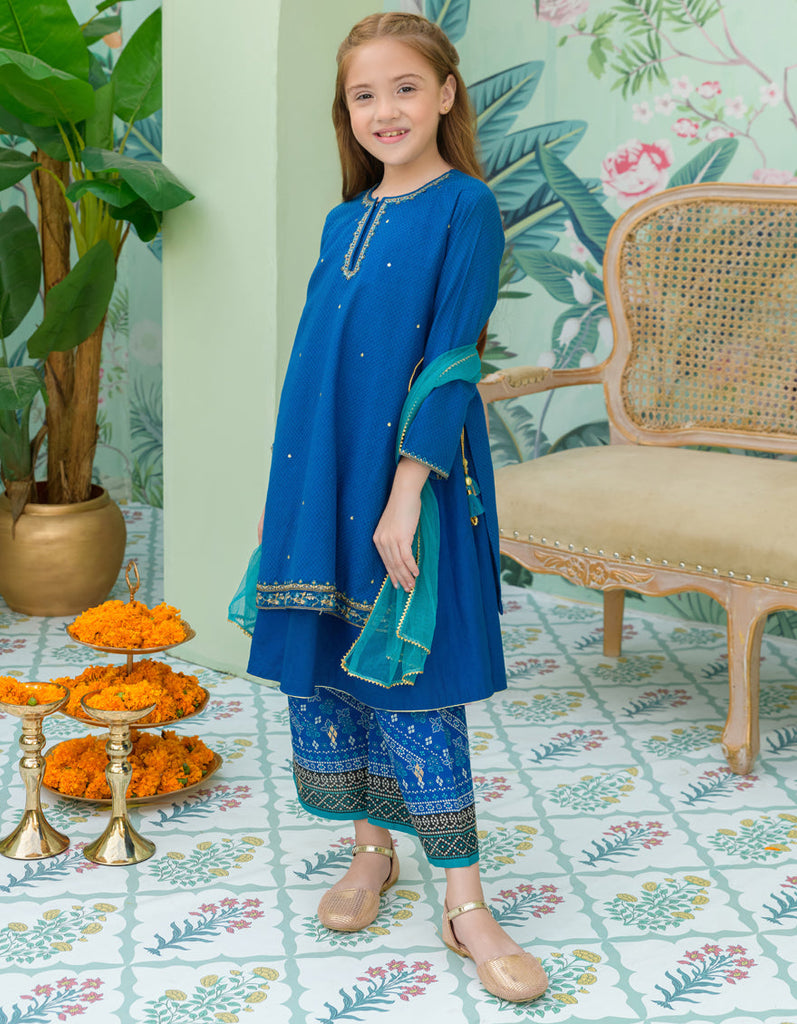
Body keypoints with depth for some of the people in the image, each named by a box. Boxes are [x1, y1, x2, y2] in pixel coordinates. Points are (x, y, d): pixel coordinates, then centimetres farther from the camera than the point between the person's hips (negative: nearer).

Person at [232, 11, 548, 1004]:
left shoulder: (465, 206, -8)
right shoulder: (345, 220, 11)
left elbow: (452, 360, -14)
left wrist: (406, 494, -19)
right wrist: (298, 495, 13)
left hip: (407, 475, -6)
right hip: (318, 474, 6)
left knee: (412, 682, -4)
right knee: (326, 666, 11)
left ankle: (464, 904, 5)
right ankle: (373, 847, 30)